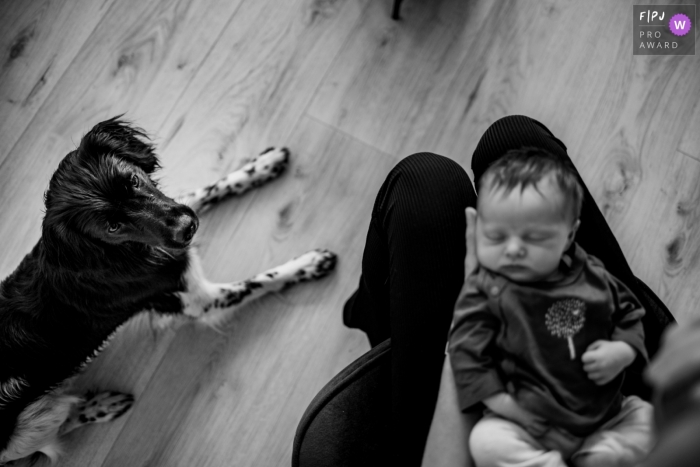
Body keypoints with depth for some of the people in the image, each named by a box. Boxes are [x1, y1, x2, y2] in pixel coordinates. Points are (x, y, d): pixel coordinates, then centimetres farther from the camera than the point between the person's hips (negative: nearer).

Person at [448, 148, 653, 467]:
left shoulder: (592, 276, 0)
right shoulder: (484, 291, -10)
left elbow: (629, 313, 13)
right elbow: (467, 355, -11)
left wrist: (624, 351, -8)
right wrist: (505, 405, -18)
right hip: (529, 422, -4)